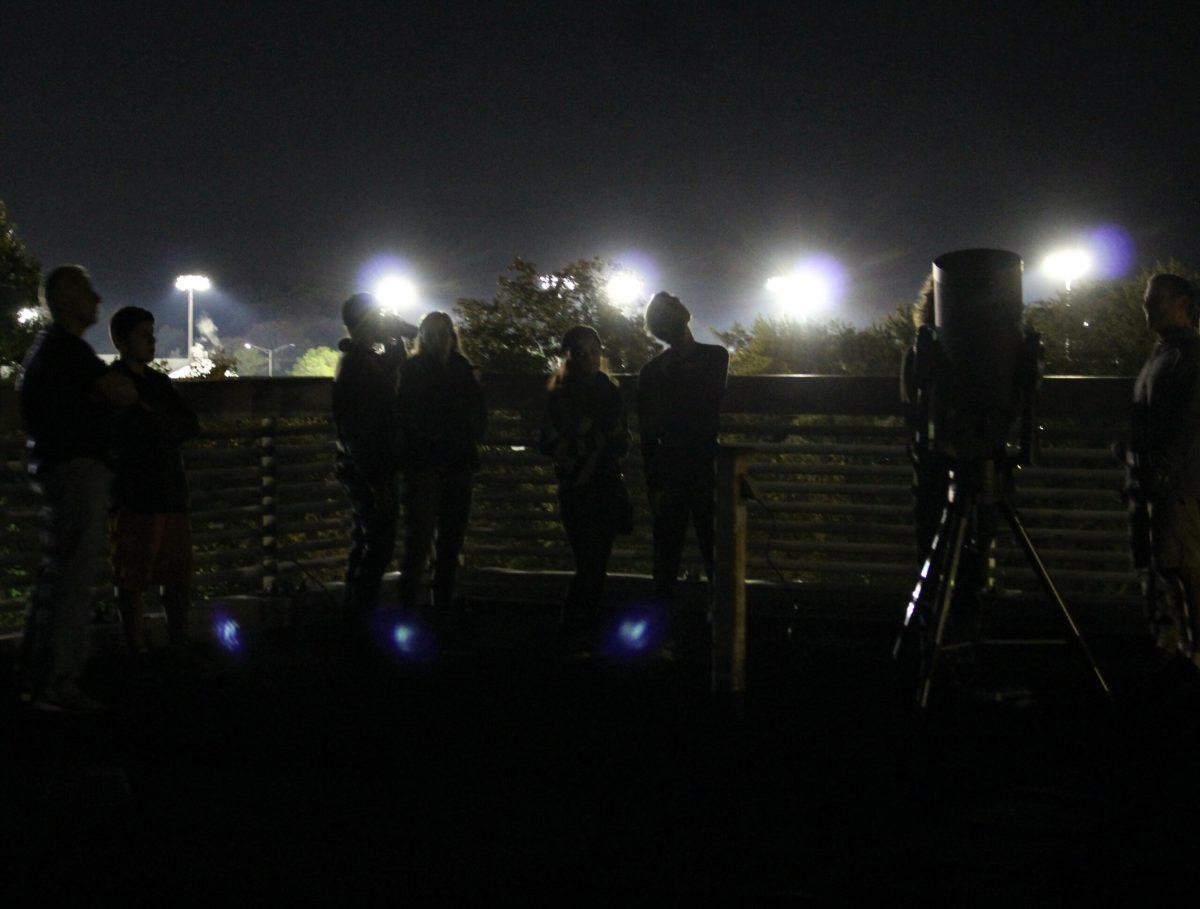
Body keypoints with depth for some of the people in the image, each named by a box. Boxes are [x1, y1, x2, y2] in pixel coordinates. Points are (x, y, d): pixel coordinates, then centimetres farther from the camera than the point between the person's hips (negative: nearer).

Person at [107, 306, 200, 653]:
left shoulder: (159, 382, 18)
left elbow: (191, 426, 7)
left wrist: (155, 423, -6)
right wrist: (167, 427, -6)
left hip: (171, 493, 7)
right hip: (135, 496, -7)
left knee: (177, 574, 10)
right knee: (132, 580, -3)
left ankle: (179, 642, 18)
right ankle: (137, 649, 0)